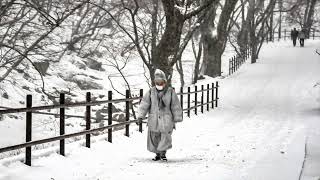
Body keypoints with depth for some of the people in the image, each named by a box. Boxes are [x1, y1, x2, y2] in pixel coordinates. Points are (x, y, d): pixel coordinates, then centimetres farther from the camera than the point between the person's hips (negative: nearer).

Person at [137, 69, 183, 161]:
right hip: (153, 119, 2)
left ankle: (163, 153, 5)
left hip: (166, 120, -2)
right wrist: (140, 116, -9)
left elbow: (176, 107, 5)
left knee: (165, 137, -9)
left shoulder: (170, 92, 1)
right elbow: (144, 104, 1)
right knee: (154, 138, 6)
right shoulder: (151, 92, 5)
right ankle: (158, 154, 20)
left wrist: (176, 120, 5)